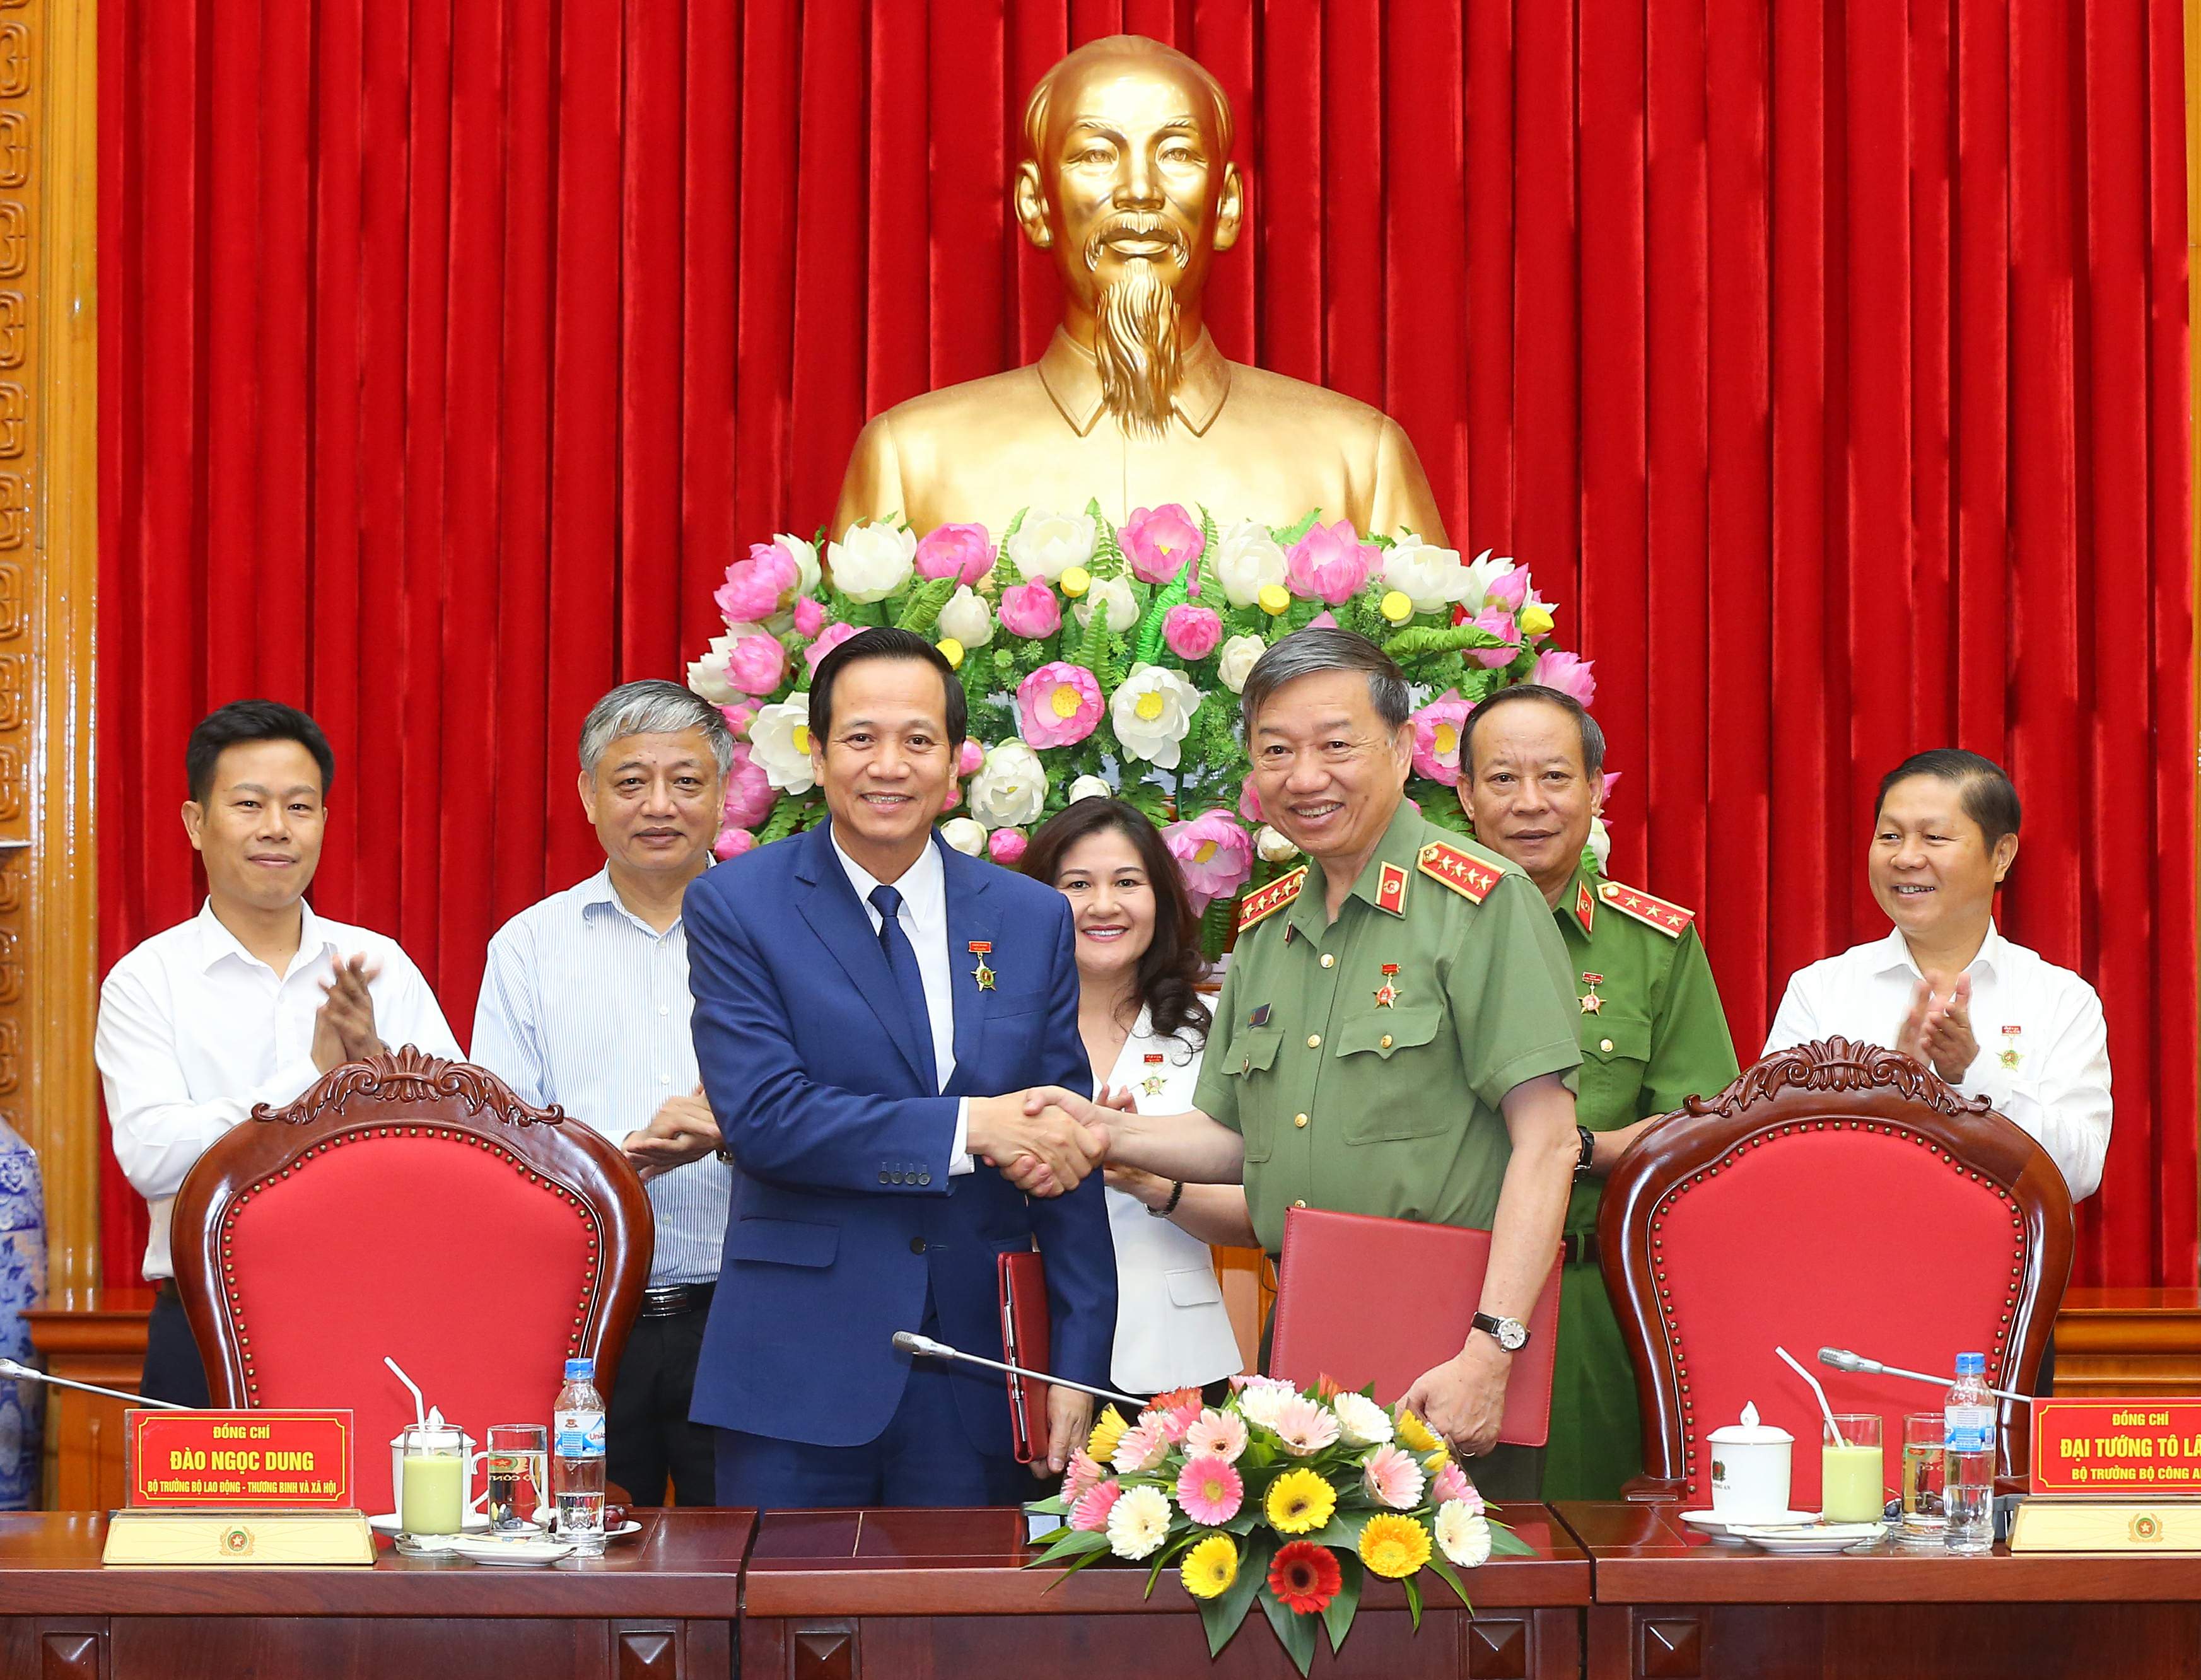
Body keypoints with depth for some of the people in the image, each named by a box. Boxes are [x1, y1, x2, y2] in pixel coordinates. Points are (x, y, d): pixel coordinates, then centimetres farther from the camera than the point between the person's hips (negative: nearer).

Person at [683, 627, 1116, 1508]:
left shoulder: (1033, 919, 7)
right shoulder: (735, 906, -2)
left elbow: (1070, 1158, 7)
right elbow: (760, 1115, -14)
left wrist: (1079, 1368, 2)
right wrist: (970, 1126, -18)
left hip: (974, 1383, 3)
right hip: (801, 1366, -3)